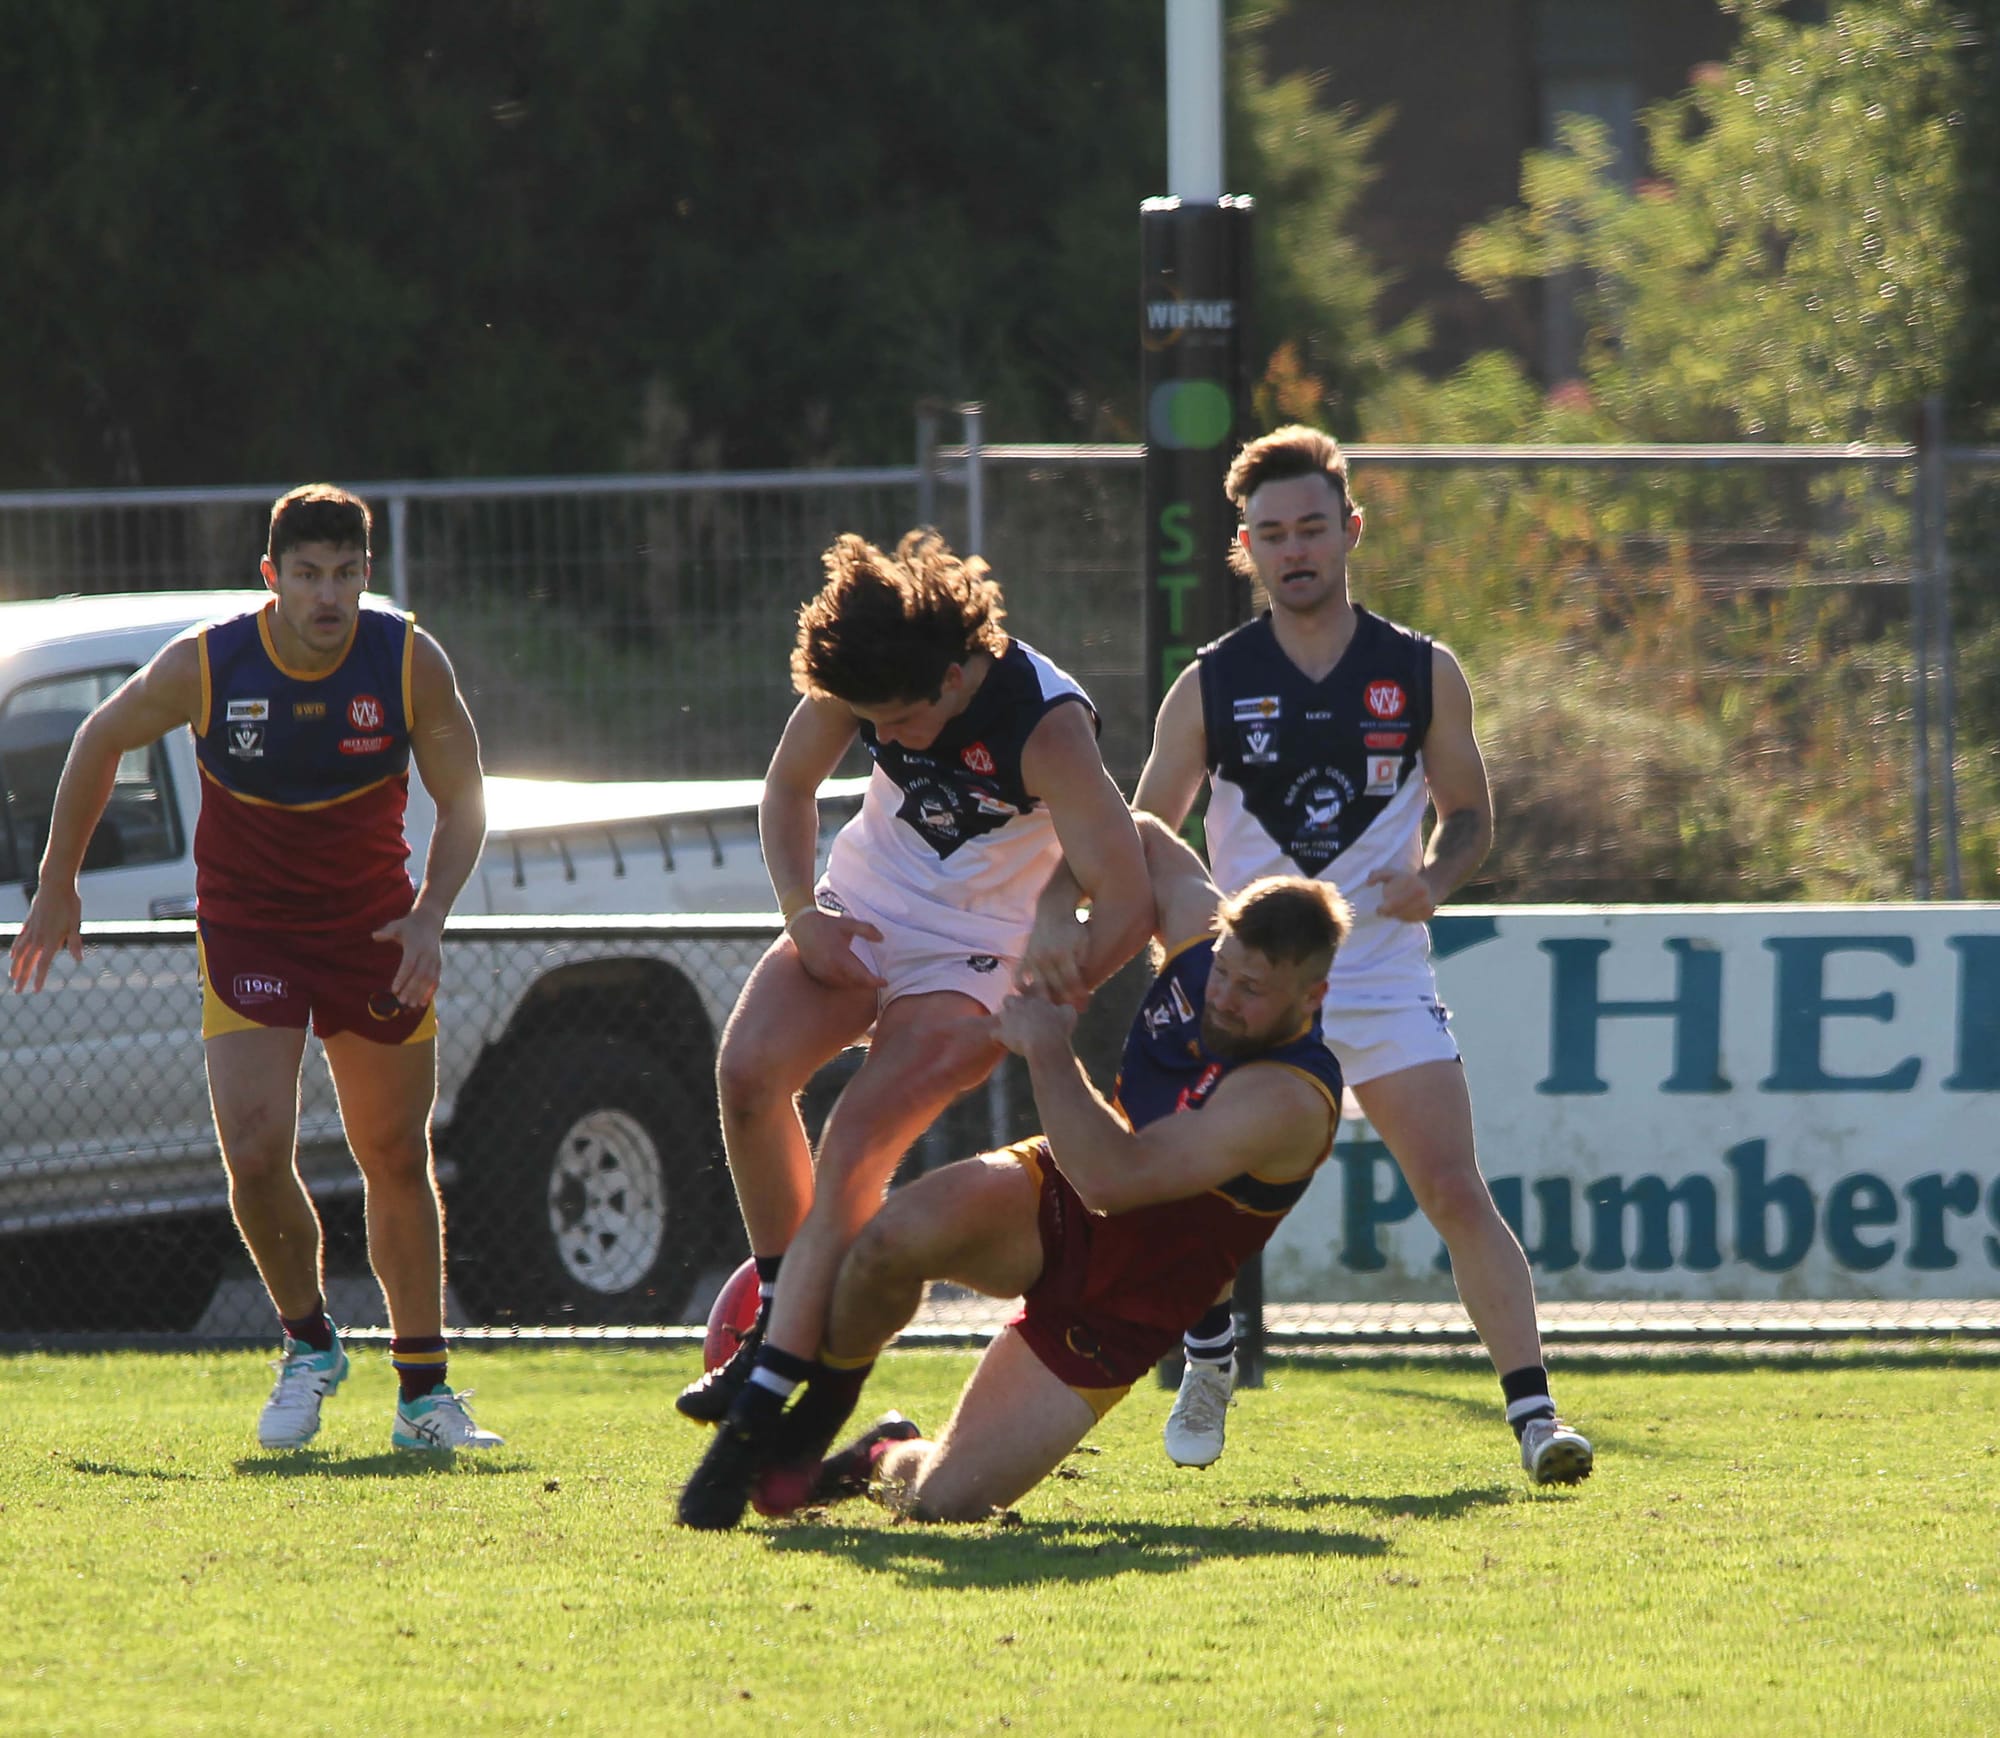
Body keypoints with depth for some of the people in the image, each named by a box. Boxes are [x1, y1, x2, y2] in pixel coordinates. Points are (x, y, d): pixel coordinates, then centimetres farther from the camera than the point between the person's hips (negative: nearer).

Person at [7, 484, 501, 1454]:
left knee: (397, 1161, 6)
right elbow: (102, 742, 2)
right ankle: (308, 1345, 10)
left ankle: (424, 1394, 19)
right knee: (256, 1152, -16)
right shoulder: (204, 665, -17)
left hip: (373, 928, 1)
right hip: (246, 928, -1)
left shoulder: (411, 663, -14)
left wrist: (429, 916, -19)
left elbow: (462, 802, -2)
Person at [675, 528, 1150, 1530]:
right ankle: (787, 1314, -2)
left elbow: (1127, 905, -24)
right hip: (860, 916, 5)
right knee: (748, 1069, -20)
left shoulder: (1047, 726, -28)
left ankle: (764, 1406, -20)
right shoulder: (856, 674, -13)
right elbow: (789, 785, 7)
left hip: (976, 950, -5)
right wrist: (801, 911, -9)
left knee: (854, 1148, -21)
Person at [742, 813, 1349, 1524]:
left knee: (945, 1500, -14)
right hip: (1054, 1203, 5)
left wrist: (1047, 1047, -28)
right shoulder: (1204, 931, -9)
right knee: (901, 1235, -31)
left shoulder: (1291, 1099, -28)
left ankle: (888, 1463, 25)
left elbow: (1114, 1177, -36)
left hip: (1116, 1315, -4)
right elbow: (1140, 840, 13)